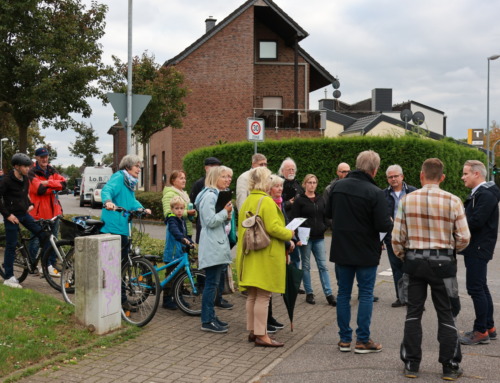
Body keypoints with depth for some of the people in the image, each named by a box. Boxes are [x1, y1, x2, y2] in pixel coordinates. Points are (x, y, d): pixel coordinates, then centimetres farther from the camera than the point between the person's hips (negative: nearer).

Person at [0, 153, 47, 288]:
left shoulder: (25, 179, 6)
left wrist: (29, 205, 8)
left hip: (24, 214, 7)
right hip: (12, 216, -6)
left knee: (43, 235, -4)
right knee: (11, 246, -1)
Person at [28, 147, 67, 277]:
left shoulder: (52, 171, 15)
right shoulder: (32, 173, -3)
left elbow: (63, 183, -1)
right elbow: (39, 189, -18)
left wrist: (48, 183, -14)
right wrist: (54, 188, -7)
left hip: (53, 211, 5)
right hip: (38, 212, -5)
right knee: (36, 240, -1)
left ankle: (51, 265, 15)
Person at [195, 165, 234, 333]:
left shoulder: (218, 195, 20)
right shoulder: (209, 196, -13)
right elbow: (211, 221, -20)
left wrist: (227, 215, 3)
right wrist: (225, 211, -11)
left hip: (218, 245, 10)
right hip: (212, 246, -10)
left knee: (213, 283, 13)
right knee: (212, 283, -9)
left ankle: (210, 316, 19)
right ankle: (207, 321, -5)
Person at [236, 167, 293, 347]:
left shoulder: (246, 202, 13)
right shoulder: (266, 201, -14)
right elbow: (273, 228, -22)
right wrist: (290, 234, -5)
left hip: (250, 256, 9)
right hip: (266, 255, -9)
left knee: (252, 295, 14)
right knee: (263, 295, -4)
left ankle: (252, 331, 22)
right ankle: (261, 335, 0)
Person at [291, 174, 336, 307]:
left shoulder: (320, 199, 11)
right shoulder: (299, 200, -3)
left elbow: (325, 216, 18)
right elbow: (295, 219, -6)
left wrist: (324, 228, 3)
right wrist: (299, 236, -13)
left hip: (319, 237, 4)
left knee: (323, 265, 1)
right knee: (306, 265, 5)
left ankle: (328, 294, 2)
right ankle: (309, 293, 14)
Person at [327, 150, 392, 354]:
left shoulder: (337, 186, -1)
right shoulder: (375, 193, -17)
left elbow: (328, 213, 9)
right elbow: (383, 225, -18)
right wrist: (391, 223, 3)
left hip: (341, 249, 4)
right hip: (366, 252, -4)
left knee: (343, 293, 12)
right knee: (366, 293, 6)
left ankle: (344, 338, 17)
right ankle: (363, 340, 9)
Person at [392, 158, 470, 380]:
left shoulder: (407, 200, -5)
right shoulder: (453, 201, -9)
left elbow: (397, 237, -4)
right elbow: (464, 238, -6)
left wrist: (403, 257, 14)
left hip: (414, 260, 1)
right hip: (442, 262, -1)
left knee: (413, 313, 11)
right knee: (445, 314, 10)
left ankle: (411, 364, 15)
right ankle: (450, 367, 15)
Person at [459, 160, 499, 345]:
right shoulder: (478, 193, 16)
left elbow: (476, 222, -25)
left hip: (479, 249, -11)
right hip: (477, 248, 11)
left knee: (476, 288, -7)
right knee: (481, 288, 16)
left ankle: (481, 332, 0)